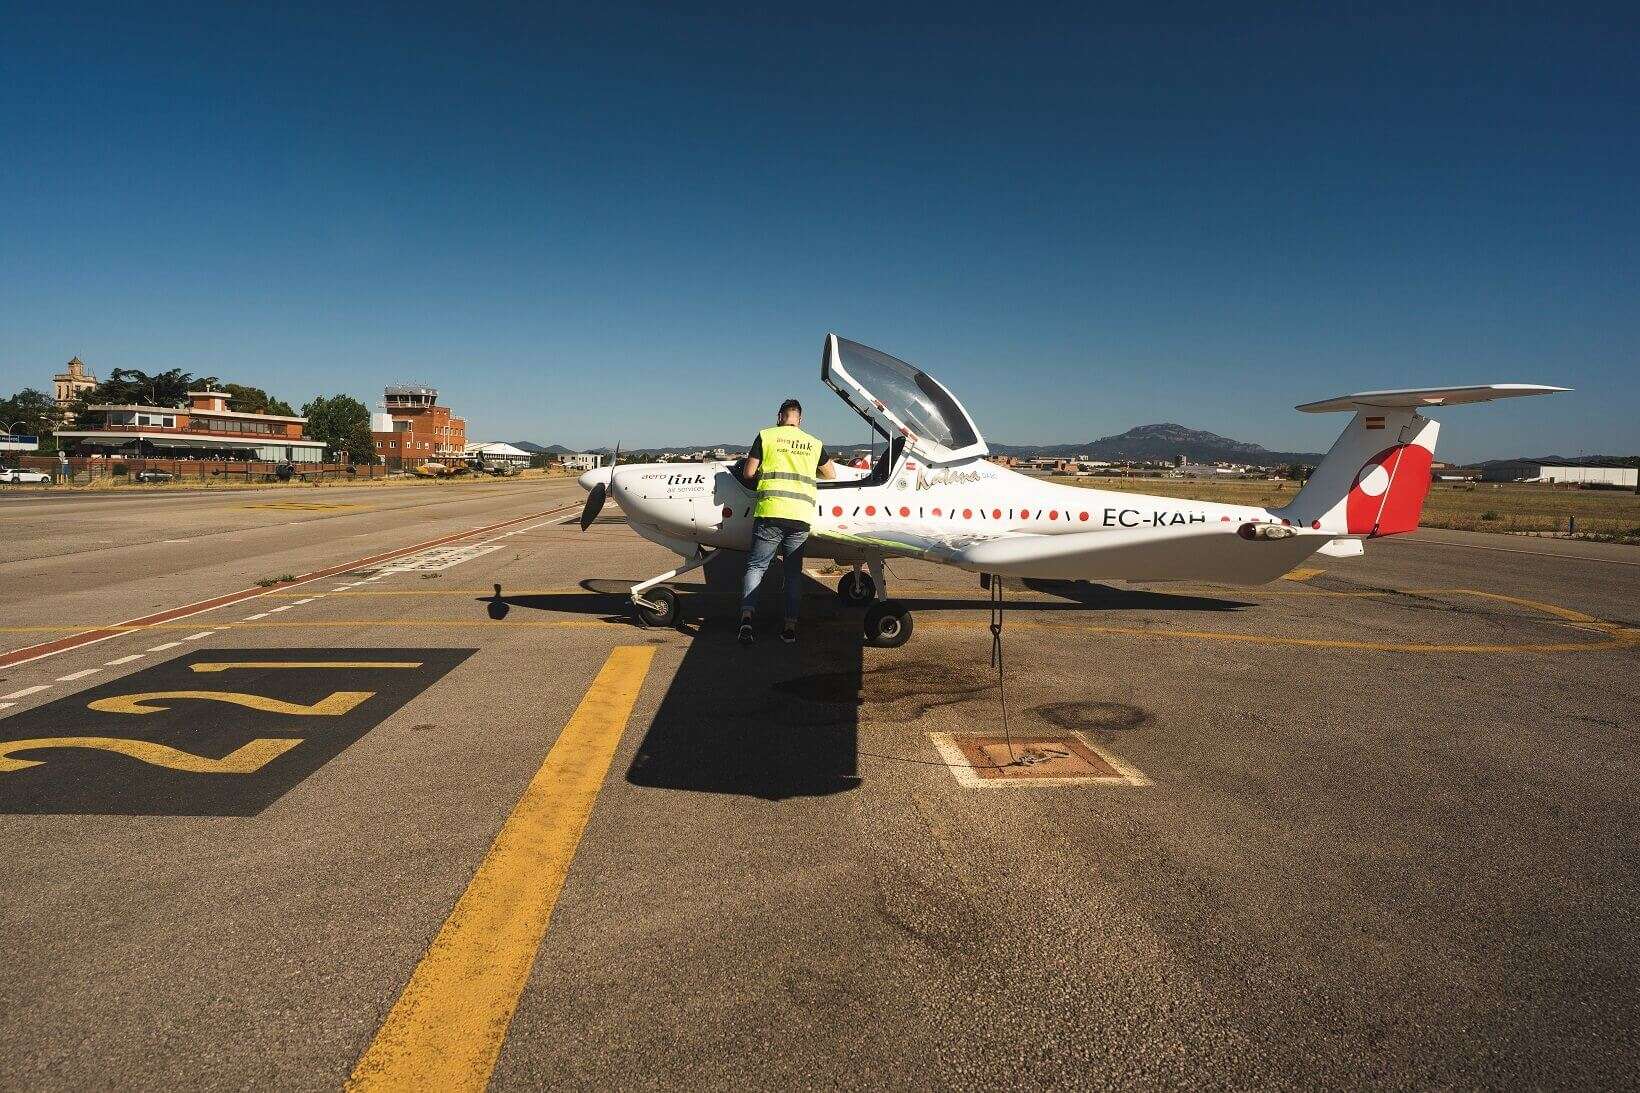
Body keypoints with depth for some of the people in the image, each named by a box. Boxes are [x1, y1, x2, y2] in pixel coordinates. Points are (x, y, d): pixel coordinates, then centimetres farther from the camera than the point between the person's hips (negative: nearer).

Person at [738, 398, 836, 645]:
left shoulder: (766, 436, 6)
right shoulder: (814, 443, 15)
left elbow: (748, 473, 3)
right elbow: (831, 474, 28)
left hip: (770, 512, -2)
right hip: (802, 516, 2)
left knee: (756, 566, 5)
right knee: (794, 571, 12)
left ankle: (746, 615, -13)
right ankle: (790, 625, 10)